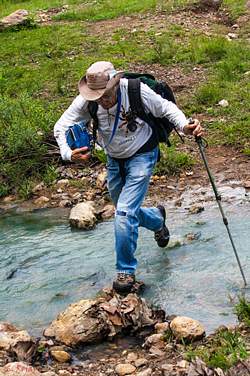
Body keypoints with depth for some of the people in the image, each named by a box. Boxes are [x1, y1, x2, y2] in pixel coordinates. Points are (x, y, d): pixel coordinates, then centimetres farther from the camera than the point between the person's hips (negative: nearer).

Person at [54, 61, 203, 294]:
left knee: (125, 213, -17)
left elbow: (166, 108, -14)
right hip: (114, 160, 5)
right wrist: (69, 154, -36)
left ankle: (126, 270, 1)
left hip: (142, 155, -5)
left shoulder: (136, 91, -28)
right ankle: (157, 219, 55)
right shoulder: (86, 101, -21)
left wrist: (184, 126, -33)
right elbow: (61, 127, -16)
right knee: (127, 212, 20)